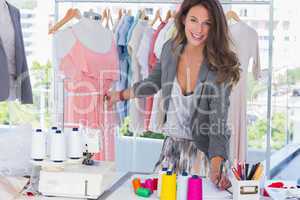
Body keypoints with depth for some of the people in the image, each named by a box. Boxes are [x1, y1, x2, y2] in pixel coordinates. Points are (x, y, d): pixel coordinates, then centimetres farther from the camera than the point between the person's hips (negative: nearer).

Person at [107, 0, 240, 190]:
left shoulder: (221, 66, -20)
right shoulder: (171, 48, -9)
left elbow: (218, 122, -24)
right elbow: (154, 83, 12)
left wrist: (215, 169, -37)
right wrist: (120, 95, 20)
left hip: (204, 151, -3)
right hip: (171, 147, 4)